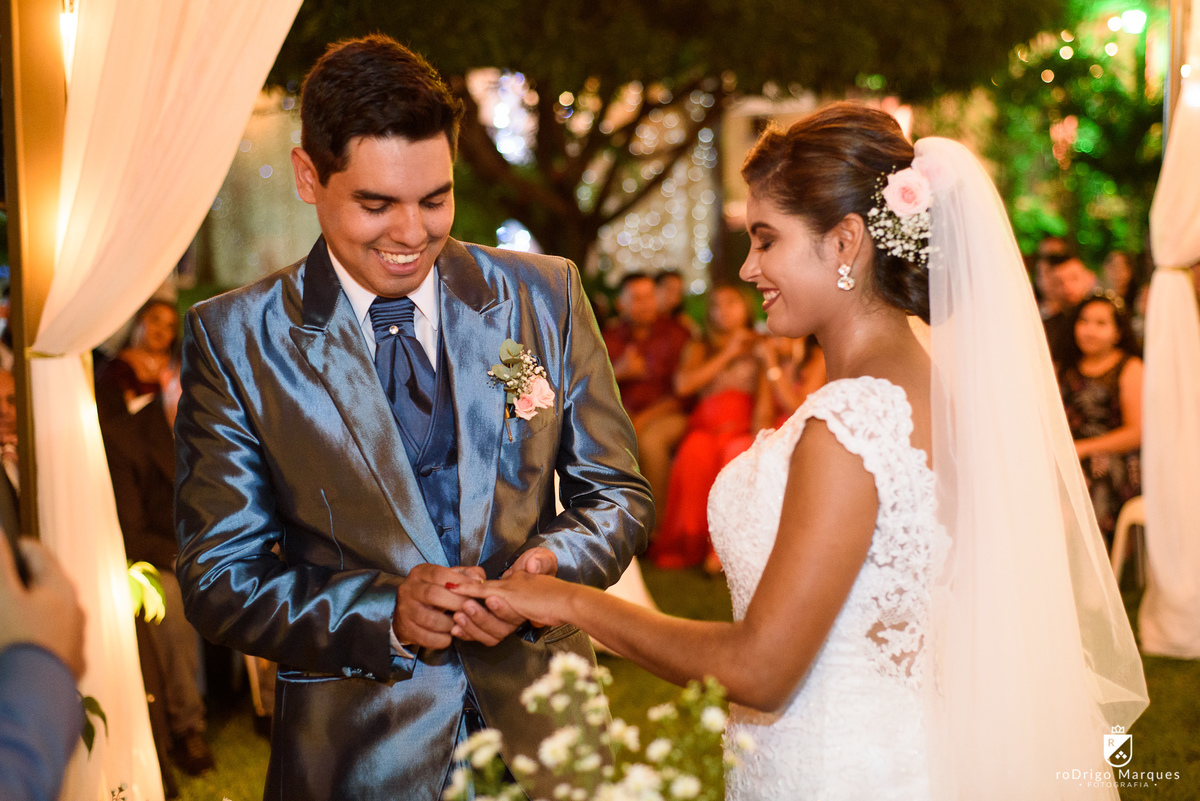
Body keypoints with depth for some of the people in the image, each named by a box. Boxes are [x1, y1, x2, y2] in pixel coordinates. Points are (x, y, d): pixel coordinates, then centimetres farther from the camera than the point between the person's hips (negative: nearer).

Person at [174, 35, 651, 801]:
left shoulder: (546, 295, -2)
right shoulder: (233, 338, -7)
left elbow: (618, 493, 5)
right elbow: (219, 579, -6)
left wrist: (553, 562, -16)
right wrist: (384, 611, -21)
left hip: (543, 734, 2)